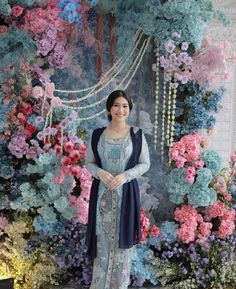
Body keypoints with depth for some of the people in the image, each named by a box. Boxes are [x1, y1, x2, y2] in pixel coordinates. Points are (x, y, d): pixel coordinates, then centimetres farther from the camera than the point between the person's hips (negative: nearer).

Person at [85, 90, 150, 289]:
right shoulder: (97, 134, 3)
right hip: (102, 192, 1)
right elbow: (89, 163, 7)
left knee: (122, 237, 5)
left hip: (126, 192, -1)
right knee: (102, 237, 6)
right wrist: (100, 173, -14)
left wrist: (125, 176, -15)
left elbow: (145, 164, 0)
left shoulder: (137, 134, -2)